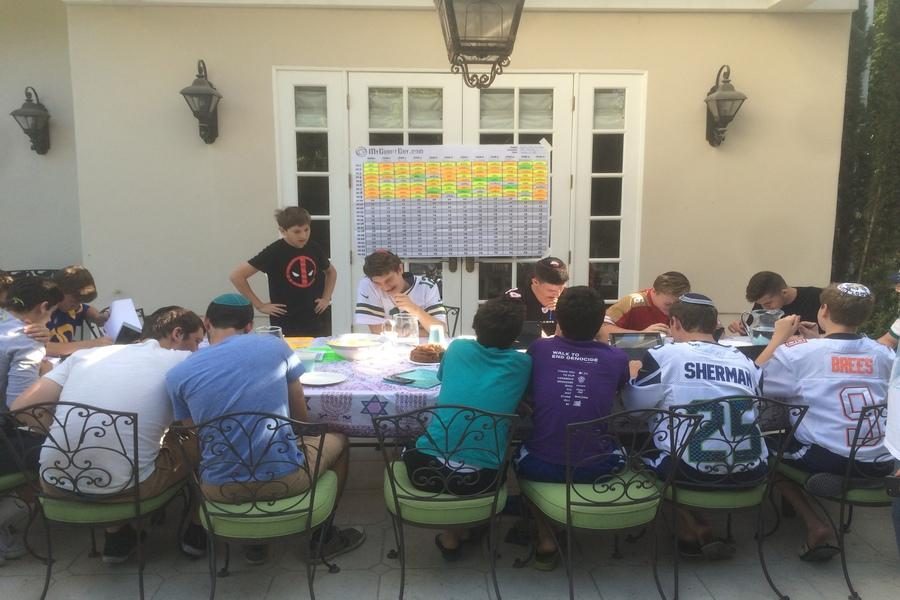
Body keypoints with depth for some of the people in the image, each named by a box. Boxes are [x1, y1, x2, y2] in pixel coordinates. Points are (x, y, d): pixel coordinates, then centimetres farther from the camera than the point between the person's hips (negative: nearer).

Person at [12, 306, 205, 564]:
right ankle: (196, 531, 32)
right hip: (125, 486, -4)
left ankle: (116, 537, 34)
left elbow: (20, 408, 5)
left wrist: (71, 430, 18)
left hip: (56, 482, 4)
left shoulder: (86, 354, 10)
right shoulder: (182, 361, 1)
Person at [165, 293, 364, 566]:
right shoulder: (274, 346, -3)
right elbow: (301, 418, 5)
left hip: (222, 489, 2)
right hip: (285, 478, -1)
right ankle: (324, 535, 37)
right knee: (338, 439, 29)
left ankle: (254, 541, 36)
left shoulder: (178, 375, -2)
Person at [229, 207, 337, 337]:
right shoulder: (274, 252, -11)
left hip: (316, 322, 4)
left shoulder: (314, 249, 2)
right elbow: (236, 275, -10)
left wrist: (326, 298, 9)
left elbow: (331, 272, 23)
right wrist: (260, 305, -9)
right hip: (286, 325, -4)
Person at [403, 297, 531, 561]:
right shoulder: (522, 363, 3)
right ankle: (462, 527, 30)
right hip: (480, 479, 0)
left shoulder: (457, 348, 7)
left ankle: (450, 534, 30)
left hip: (428, 470, 0)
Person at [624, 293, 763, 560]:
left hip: (693, 470, -4)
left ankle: (697, 532, 17)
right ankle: (701, 531, 25)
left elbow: (634, 404, 4)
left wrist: (633, 376, 25)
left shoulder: (664, 355, -4)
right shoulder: (742, 360, 8)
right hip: (749, 471, 5)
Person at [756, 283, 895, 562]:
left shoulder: (798, 351, -10)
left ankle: (816, 527, 7)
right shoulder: (883, 353, 5)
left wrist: (779, 338, 5)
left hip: (827, 457, -7)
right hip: (878, 461, 7)